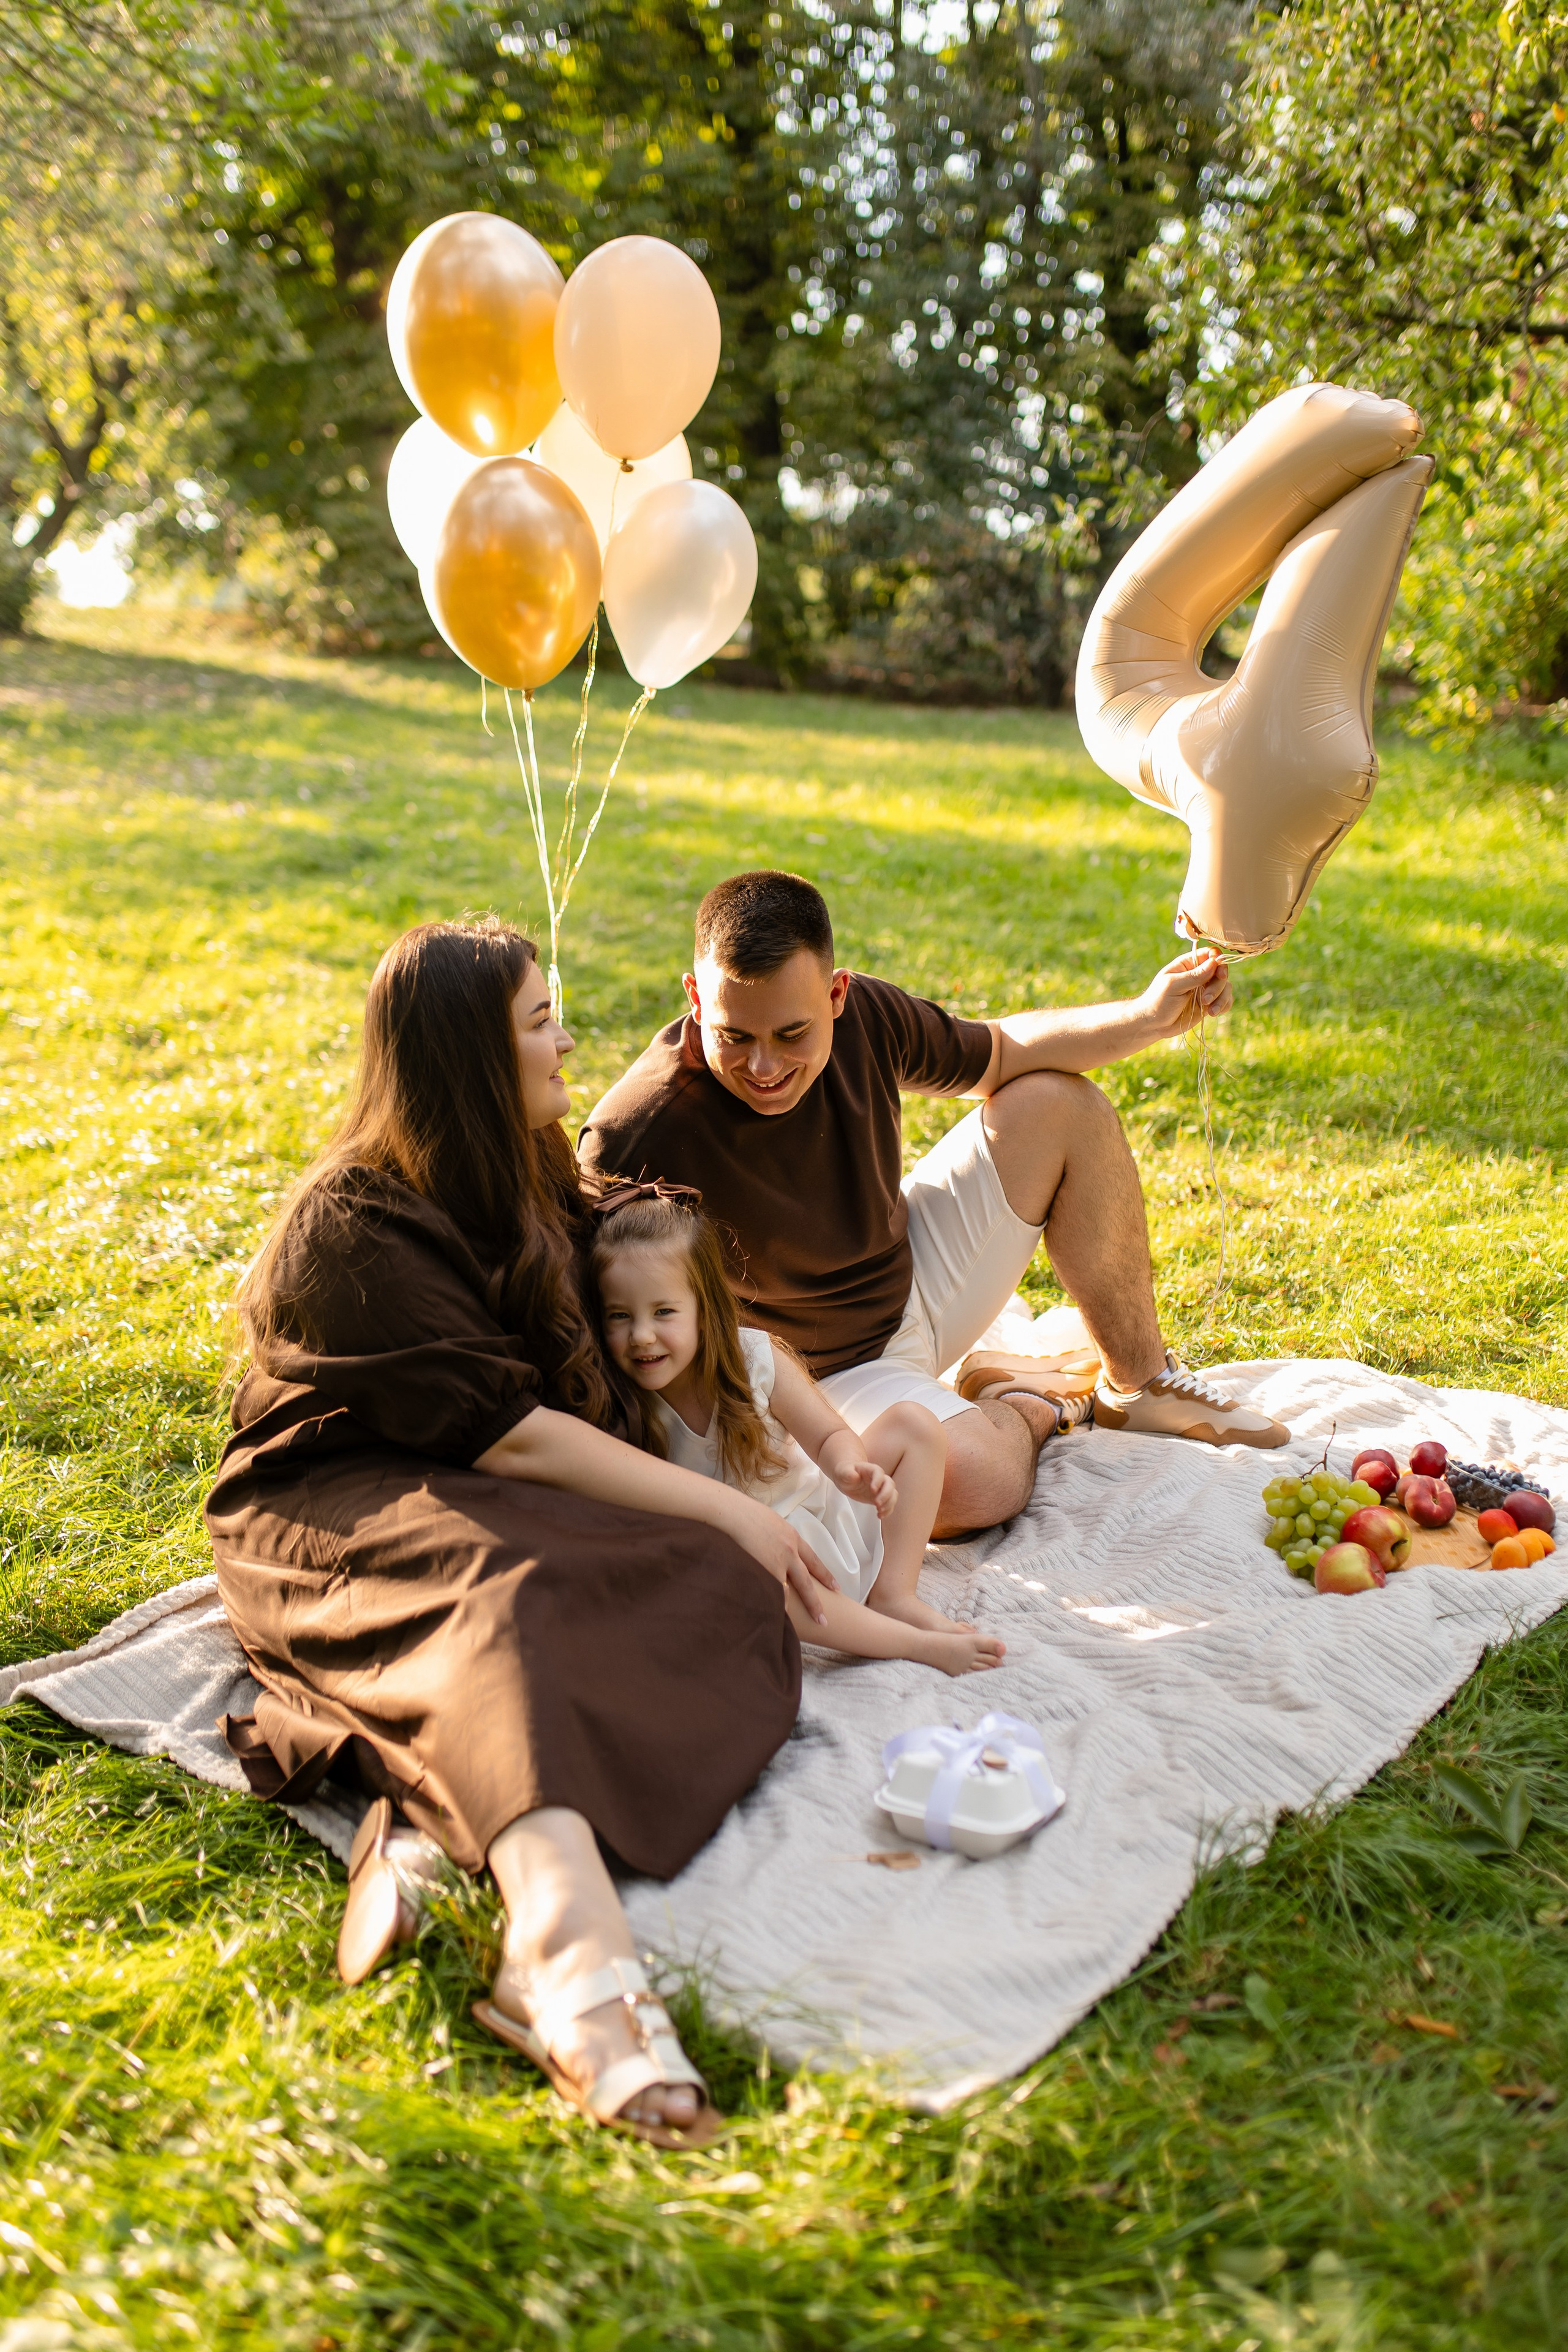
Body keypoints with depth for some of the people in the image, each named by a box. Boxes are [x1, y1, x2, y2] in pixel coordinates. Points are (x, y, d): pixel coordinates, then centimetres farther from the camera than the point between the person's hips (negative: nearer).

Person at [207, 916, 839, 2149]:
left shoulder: (530, 1186, 13)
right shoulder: (350, 1229, -13)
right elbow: (505, 1432, -18)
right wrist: (721, 1505, -17)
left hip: (515, 1509, 7)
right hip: (338, 1511, -7)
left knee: (725, 1586, -23)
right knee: (498, 1597, -40)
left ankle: (442, 1838, -40)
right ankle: (572, 1946, -64)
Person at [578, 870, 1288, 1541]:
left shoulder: (862, 1015, -14)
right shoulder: (636, 1142, -32)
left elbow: (999, 1053, 5)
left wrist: (1147, 1018, -6)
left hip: (914, 1285, 7)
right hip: (823, 1377, -6)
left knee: (1059, 1103, 1)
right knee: (975, 1477, -35)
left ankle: (1141, 1382, 17)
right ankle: (1028, 1409, 7)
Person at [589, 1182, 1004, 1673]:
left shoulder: (754, 1358, -15)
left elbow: (830, 1435, -8)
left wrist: (850, 1469, -31)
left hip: (816, 1513, 4)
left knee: (913, 1425, -4)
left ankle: (893, 1593, -7)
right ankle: (917, 1644, -29)